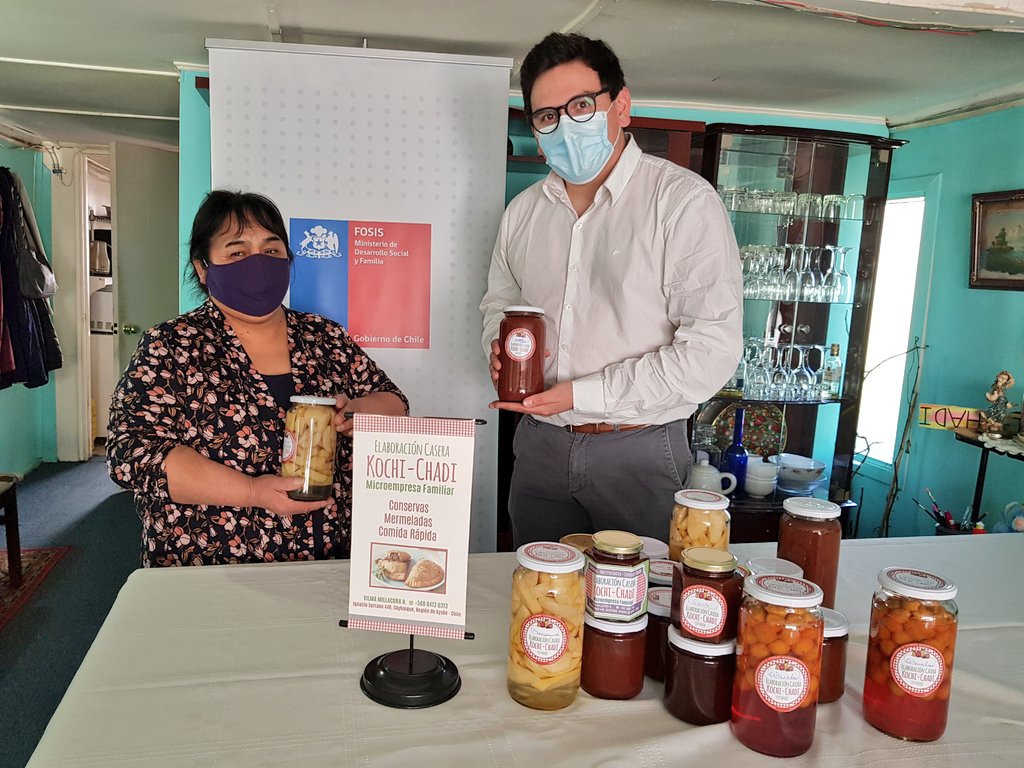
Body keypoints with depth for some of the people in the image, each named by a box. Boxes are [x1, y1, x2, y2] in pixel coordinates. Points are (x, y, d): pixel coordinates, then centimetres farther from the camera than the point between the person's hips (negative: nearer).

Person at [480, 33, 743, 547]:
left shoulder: (684, 202, -13)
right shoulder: (523, 212, 5)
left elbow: (711, 351, -19)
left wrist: (581, 395, -20)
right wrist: (499, 346, -3)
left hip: (638, 453, -5)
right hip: (539, 445, 5)